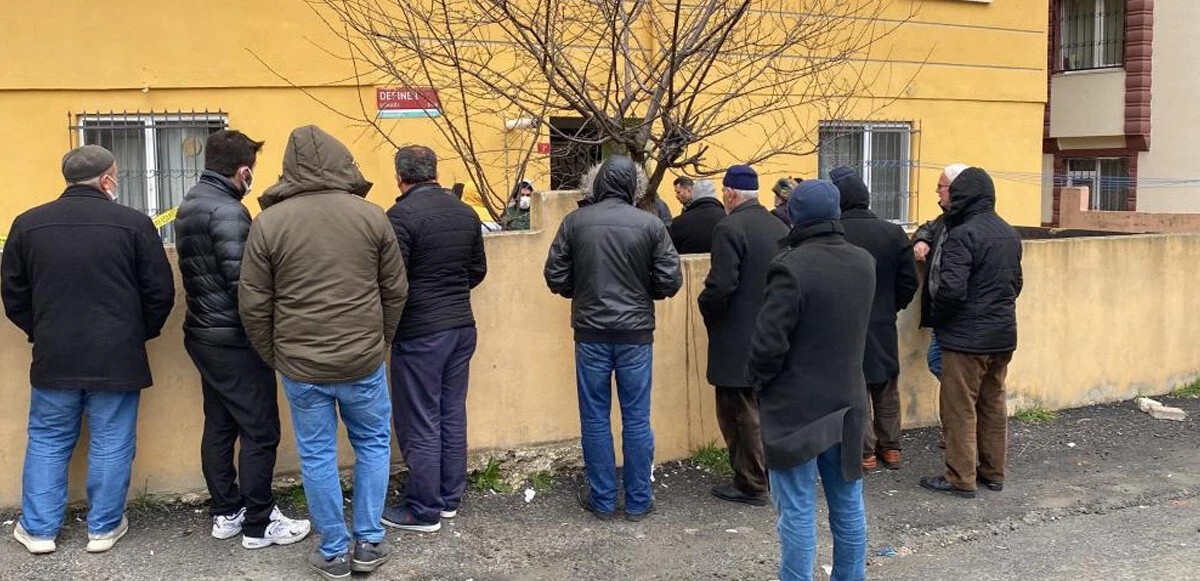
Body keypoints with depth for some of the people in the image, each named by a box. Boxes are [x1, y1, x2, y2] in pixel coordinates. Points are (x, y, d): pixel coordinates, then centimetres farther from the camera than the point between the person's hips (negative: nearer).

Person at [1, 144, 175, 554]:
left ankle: (39, 529, 23)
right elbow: (160, 292, -5)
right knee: (111, 444, 9)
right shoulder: (134, 223, -9)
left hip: (54, 357, 3)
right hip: (117, 358, -2)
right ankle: (103, 528, 19)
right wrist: (140, 334, 11)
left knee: (47, 442, 16)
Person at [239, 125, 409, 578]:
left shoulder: (268, 222, -5)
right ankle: (369, 543, 22)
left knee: (317, 456, 13)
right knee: (373, 444, 19)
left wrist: (274, 358, 12)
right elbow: (395, 291, 2)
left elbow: (253, 305, -2)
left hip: (300, 366, 0)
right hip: (363, 361, 0)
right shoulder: (371, 216, -4)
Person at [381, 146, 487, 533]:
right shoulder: (466, 213, 6)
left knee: (420, 424, 3)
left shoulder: (401, 215, -15)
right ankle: (449, 498, 26)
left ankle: (423, 511, 12)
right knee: (452, 415, 15)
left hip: (419, 332, -7)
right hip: (462, 327, 7)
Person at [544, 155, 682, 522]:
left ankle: (602, 500, 18)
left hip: (591, 333, 0)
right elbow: (670, 282, -5)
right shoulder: (650, 225, -6)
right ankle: (638, 501, 18)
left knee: (595, 419, 10)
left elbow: (555, 277, -2)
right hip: (636, 333, 0)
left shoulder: (575, 222, -5)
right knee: (636, 420, 9)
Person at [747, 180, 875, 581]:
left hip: (796, 408, -6)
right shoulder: (864, 263, 1)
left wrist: (760, 381, -4)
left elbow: (769, 342, -19)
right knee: (848, 504, 17)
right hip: (847, 403, 7)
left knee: (798, 511, 2)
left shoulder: (792, 267, -20)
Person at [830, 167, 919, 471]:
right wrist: (891, 307, 15)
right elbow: (909, 282, -1)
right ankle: (890, 448, 26)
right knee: (886, 388, 17)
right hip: (884, 325, 3)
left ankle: (865, 451, 12)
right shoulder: (894, 233, -5)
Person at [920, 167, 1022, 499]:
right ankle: (993, 473, 26)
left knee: (960, 409, 2)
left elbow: (951, 288, -24)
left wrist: (937, 318, -7)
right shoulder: (1009, 234, 9)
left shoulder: (963, 234, -18)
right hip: (1003, 334, 8)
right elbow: (1016, 283, 17)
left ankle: (961, 479, 8)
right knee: (994, 405, 17)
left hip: (967, 337, -8)